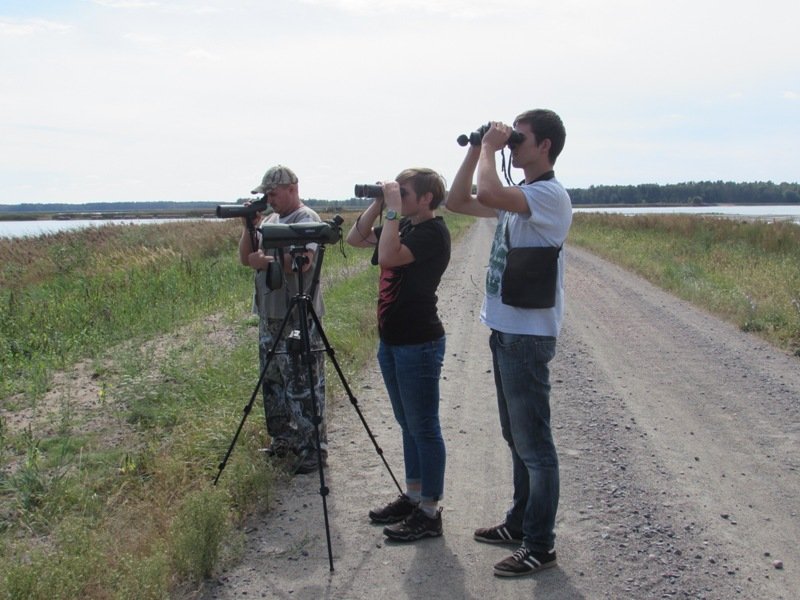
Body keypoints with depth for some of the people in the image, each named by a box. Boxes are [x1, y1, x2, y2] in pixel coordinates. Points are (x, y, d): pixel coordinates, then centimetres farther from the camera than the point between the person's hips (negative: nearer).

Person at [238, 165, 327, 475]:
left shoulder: (307, 219, -10)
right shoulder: (269, 220, 15)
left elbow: (303, 262, -24)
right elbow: (246, 258, 11)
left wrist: (264, 261, -16)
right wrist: (249, 227, -2)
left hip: (299, 318, -9)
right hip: (270, 315, 9)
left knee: (302, 386, -5)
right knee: (273, 381, 16)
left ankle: (313, 449, 2)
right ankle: (283, 439, 29)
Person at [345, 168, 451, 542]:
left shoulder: (433, 232, -16)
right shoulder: (404, 226, 11)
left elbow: (387, 257, -29)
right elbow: (355, 239, 16)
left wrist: (393, 209, -21)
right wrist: (377, 204, 4)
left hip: (419, 345, -9)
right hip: (391, 341, 10)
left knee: (424, 428, -1)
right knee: (408, 425, 17)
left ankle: (429, 512, 8)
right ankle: (413, 496, 30)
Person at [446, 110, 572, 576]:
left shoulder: (551, 195, -16)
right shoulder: (516, 197, 13)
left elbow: (488, 193, -32)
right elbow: (458, 202, 16)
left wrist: (490, 148, -15)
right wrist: (476, 150, 8)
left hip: (528, 336, -10)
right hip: (506, 330, 10)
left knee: (534, 443, -2)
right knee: (516, 437, 18)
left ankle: (540, 546, 7)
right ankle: (520, 523, 31)